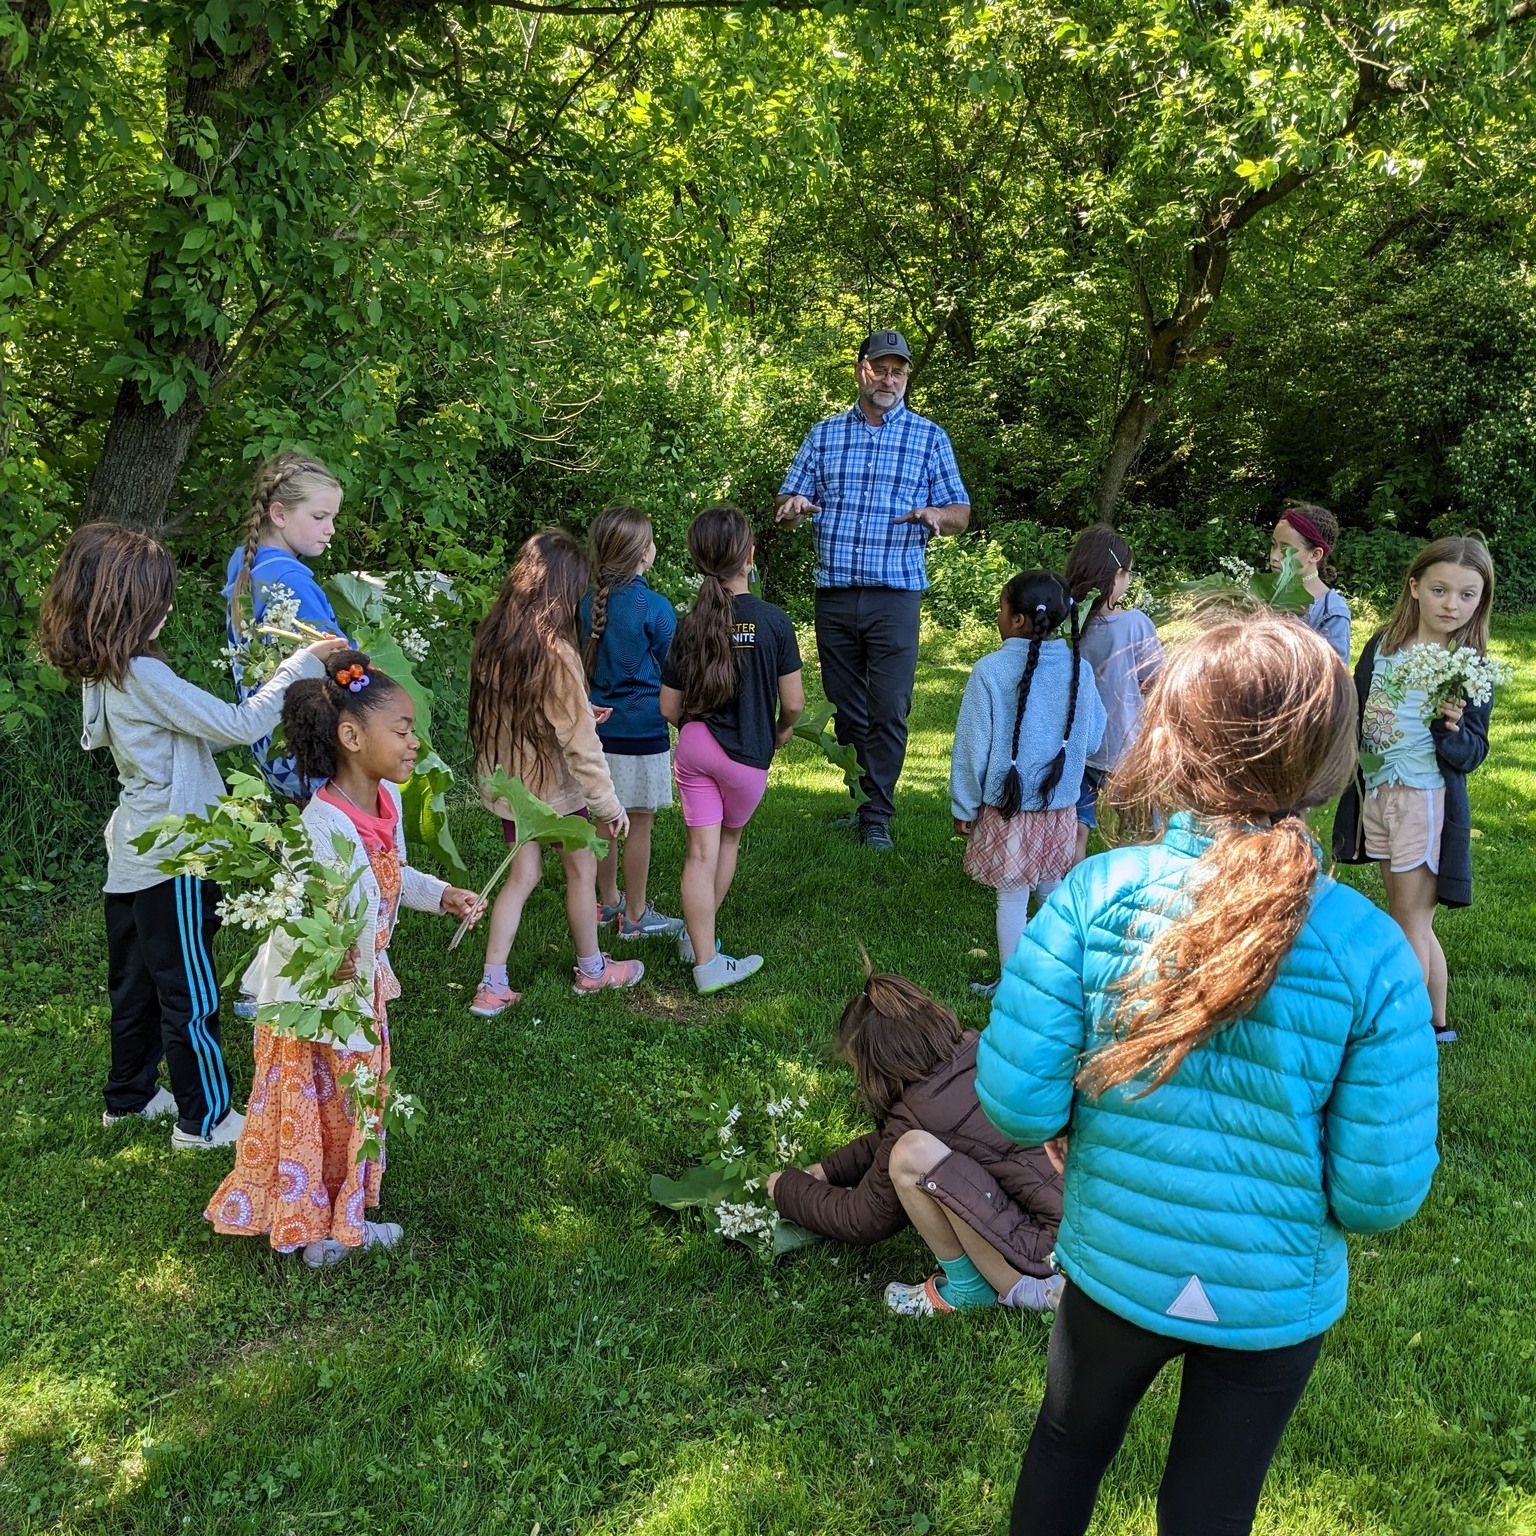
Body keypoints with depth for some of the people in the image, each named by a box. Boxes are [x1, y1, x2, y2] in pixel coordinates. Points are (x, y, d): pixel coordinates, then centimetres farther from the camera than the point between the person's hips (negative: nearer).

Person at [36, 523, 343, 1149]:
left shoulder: (100, 676, 5)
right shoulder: (143, 676, -24)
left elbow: (193, 732, 12)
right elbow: (239, 726, -24)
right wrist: (304, 663, -18)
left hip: (134, 855, 9)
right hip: (171, 860, -9)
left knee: (137, 983, 22)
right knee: (190, 994, 4)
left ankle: (129, 1096, 38)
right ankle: (205, 1119, 17)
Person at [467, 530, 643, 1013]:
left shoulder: (491, 638, -4)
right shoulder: (555, 652, -25)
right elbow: (580, 742, -22)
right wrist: (609, 804, -13)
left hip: (505, 779, 6)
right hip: (550, 786, -6)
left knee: (522, 875, 16)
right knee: (582, 870, 15)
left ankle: (493, 986, 14)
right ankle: (591, 970, 32)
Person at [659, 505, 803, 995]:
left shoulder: (690, 625, -4)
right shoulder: (774, 621, -13)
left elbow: (669, 707, 1)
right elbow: (793, 701, -10)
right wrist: (783, 730, 12)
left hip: (693, 747, 2)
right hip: (747, 753, -2)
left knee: (701, 852, 3)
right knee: (729, 840, 20)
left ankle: (704, 961, 5)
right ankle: (698, 936, 32)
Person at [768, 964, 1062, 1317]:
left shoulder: (922, 1112, -18)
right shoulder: (974, 1049, 3)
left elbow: (863, 1220, 0)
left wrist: (787, 1190, 15)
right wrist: (830, 1169, 25)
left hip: (1054, 1248, -9)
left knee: (912, 1154, -22)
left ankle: (966, 1288, 1)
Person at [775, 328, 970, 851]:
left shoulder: (928, 437, 8)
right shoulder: (825, 434, 13)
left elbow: (961, 512, 7)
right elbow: (786, 503, 12)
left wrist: (934, 514, -17)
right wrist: (794, 507, -13)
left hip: (895, 596, -2)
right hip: (834, 594, 2)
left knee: (889, 710, -5)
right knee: (844, 706, 8)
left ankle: (877, 815, 3)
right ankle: (853, 800, 20)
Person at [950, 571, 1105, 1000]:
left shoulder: (990, 671, -17)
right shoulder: (1079, 669, -6)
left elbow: (972, 745, -11)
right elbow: (1093, 737, 6)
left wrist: (964, 807, -1)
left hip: (1005, 808, -4)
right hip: (1060, 807, 4)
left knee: (1012, 899, 7)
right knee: (1053, 893, 19)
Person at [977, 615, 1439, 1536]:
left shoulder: (1097, 892, -23)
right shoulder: (1374, 952, -21)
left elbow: (1014, 1100, -20)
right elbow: (1382, 1194, -18)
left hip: (1117, 1271, 0)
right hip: (1276, 1304, 0)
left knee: (1069, 1442, 30)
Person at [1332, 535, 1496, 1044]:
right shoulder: (1382, 645, 2)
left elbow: (1472, 755, -11)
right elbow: (1354, 712, 12)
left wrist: (1453, 727, -28)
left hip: (1428, 800, -5)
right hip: (1374, 792, 5)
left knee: (1410, 920, 0)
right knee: (1406, 917, 14)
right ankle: (1436, 1023, 27)